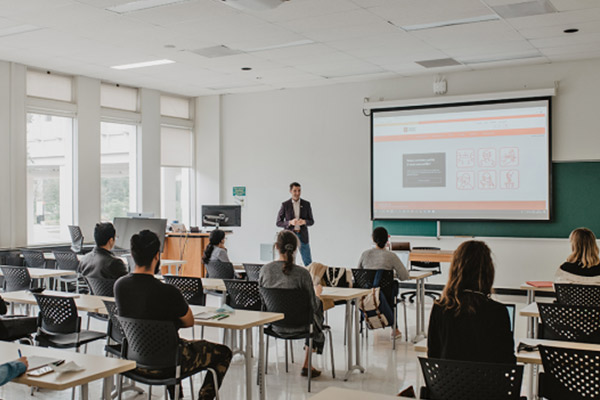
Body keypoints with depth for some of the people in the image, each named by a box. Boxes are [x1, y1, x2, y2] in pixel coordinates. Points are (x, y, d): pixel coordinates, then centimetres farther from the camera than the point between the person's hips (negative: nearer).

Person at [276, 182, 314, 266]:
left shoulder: (306, 204, 2)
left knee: (308, 262, 2)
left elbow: (311, 221, 6)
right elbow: (279, 223, -1)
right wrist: (290, 222, -20)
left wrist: (304, 222, -16)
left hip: (303, 236, 1)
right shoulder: (285, 205, -3)